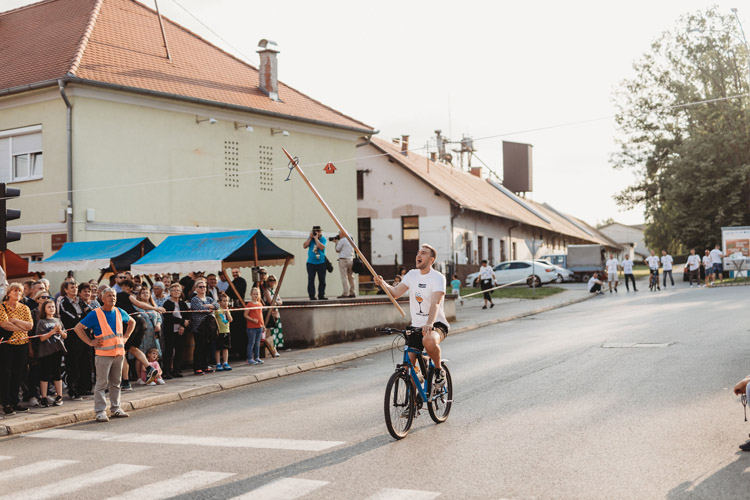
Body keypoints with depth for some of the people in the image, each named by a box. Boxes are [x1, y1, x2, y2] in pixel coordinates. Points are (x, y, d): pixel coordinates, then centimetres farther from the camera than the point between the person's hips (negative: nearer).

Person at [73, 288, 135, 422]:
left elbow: (132, 322, 28)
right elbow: (78, 328, -3)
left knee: (116, 383, 12)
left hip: (119, 352, 5)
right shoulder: (95, 314, -6)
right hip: (103, 354, -5)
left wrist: (125, 337, 16)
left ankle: (115, 408, 21)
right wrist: (90, 342, -7)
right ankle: (100, 411, 0)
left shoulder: (120, 312, 10)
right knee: (101, 383, -5)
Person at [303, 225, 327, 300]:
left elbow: (322, 247, -18)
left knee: (322, 280, 1)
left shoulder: (323, 239, 0)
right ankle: (311, 296, -1)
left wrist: (316, 238, -15)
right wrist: (310, 237, -8)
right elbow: (304, 246, -5)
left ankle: (321, 295, 9)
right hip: (311, 263, 1)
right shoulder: (310, 238, 7)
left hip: (321, 262, -1)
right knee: (311, 280, -4)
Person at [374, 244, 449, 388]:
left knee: (429, 341, -39)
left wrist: (429, 324, -43)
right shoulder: (412, 274, 7)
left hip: (437, 324, -5)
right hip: (416, 326, 5)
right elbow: (396, 293, -2)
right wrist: (383, 283, -22)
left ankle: (439, 369, -11)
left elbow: (435, 303, -27)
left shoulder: (438, 278, -11)